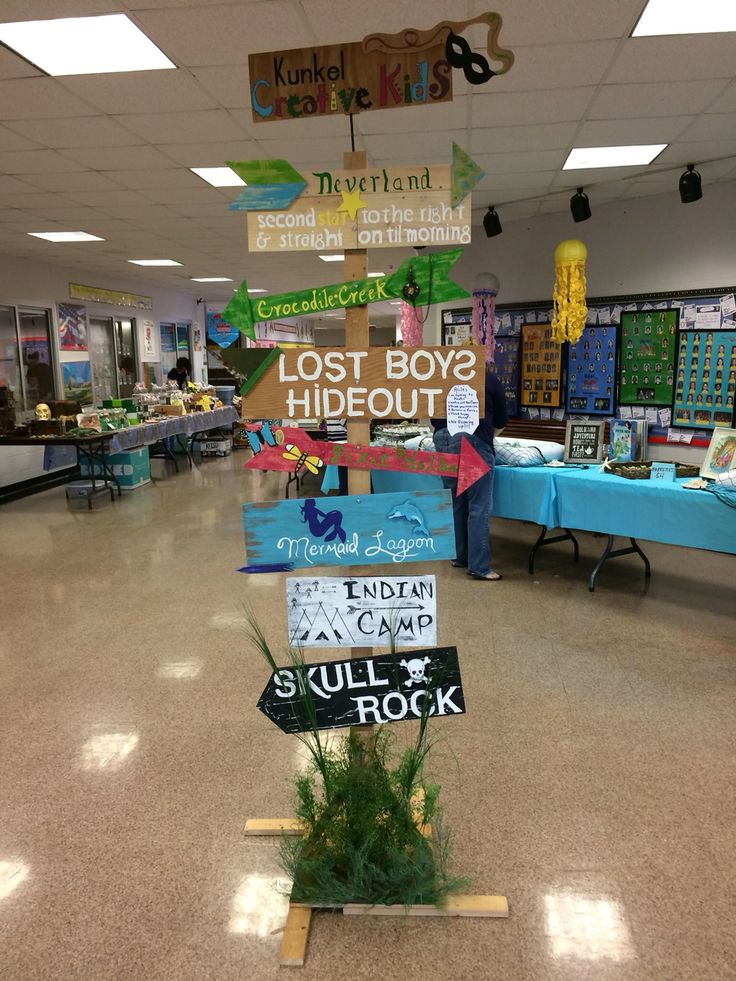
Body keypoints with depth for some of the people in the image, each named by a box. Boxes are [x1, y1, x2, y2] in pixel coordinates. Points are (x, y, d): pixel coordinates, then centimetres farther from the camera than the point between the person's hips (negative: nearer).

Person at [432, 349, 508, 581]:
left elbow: (434, 416, 24)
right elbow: (501, 420, 20)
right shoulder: (490, 380, 13)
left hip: (443, 439, 5)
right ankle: (479, 566, -1)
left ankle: (460, 557, 23)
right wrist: (488, 435, 38)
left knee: (457, 502, 15)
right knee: (479, 507, -1)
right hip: (473, 441, -4)